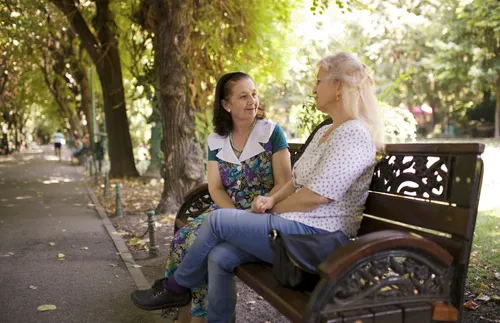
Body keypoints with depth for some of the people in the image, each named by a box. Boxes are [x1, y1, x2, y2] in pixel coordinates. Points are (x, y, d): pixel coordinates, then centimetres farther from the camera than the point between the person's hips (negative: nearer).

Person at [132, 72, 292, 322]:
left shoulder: (272, 132, -5)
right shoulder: (216, 141, 7)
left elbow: (284, 185, -9)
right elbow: (215, 188, 2)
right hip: (226, 210, 5)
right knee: (183, 237, -20)